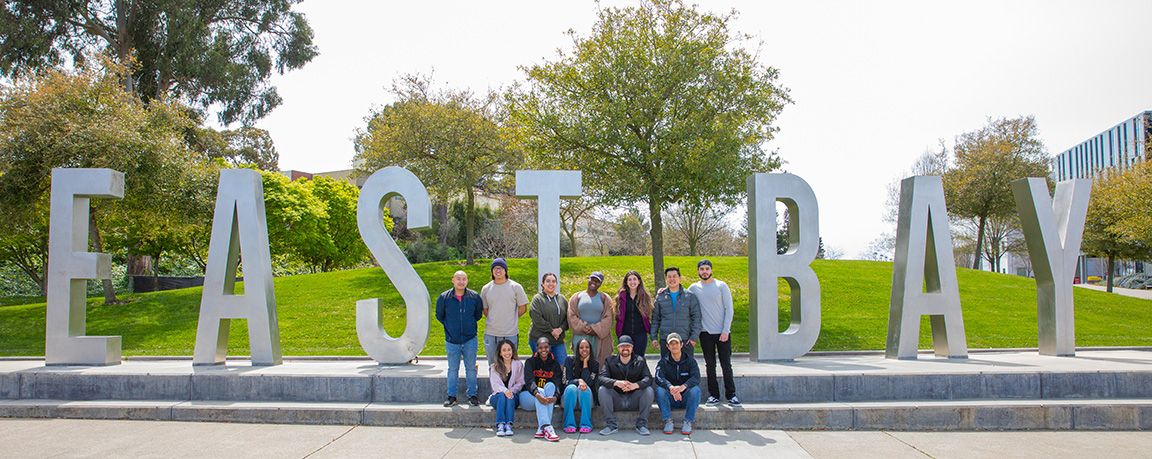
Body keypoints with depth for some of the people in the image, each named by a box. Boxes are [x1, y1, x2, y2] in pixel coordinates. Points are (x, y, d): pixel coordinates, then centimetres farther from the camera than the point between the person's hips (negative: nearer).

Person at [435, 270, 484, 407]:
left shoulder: (474, 297, -2)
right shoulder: (444, 297, -4)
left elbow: (479, 314, 14)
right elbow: (439, 315, 12)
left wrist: (470, 324, 8)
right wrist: (449, 326, 9)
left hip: (470, 340, 0)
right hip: (452, 340, 0)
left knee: (471, 368, 6)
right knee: (453, 369, 8)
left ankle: (472, 395, 17)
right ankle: (452, 396, 18)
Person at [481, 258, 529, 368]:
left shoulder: (515, 287, 0)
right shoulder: (486, 289, 6)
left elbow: (523, 308, 4)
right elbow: (485, 310, 15)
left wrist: (510, 320, 4)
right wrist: (494, 322, 7)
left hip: (510, 334, -2)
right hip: (491, 335, 2)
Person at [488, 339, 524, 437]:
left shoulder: (518, 364, 9)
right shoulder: (495, 367, 7)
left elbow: (520, 382, 2)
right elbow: (495, 384, -8)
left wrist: (511, 391, -17)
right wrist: (505, 390, -29)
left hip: (514, 396, 0)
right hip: (497, 396, 0)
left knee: (511, 396, -33)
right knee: (502, 395, -33)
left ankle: (509, 425, -45)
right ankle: (500, 425, -47)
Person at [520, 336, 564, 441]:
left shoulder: (555, 365, 7)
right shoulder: (530, 362, 0)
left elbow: (558, 384, -11)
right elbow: (529, 381, -19)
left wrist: (555, 397, -35)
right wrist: (537, 394, -40)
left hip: (548, 402, 2)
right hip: (528, 397, -2)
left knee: (550, 385, -29)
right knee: (540, 390, -33)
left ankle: (541, 428, -40)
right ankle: (546, 427, -52)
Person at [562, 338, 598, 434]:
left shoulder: (594, 364, 4)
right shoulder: (570, 361, 2)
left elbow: (588, 382, -11)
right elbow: (566, 381, -6)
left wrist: (585, 363, -8)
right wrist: (579, 381, -26)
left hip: (586, 397, 0)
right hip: (569, 397, 0)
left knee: (585, 389, -32)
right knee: (571, 388, -33)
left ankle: (586, 424, -31)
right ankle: (569, 424, -31)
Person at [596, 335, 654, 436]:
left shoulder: (640, 361, 5)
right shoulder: (610, 361, 4)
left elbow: (648, 378, -11)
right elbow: (601, 378, -13)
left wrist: (635, 385, -33)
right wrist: (616, 383, -34)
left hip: (633, 401, 0)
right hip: (616, 401, 0)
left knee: (648, 390, -24)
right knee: (602, 389, -25)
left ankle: (641, 424, -14)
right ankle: (610, 425, -19)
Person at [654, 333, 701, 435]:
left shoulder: (690, 361, 2)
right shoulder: (663, 362, 2)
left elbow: (696, 378, -16)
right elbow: (659, 378, -16)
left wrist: (683, 387, -36)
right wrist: (671, 388, -37)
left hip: (686, 398, 0)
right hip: (670, 399, 0)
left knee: (695, 389, -29)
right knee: (659, 390, -27)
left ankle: (688, 422, -21)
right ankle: (668, 421, -22)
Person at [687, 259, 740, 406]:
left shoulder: (721, 286, 0)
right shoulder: (694, 288, 6)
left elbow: (729, 310, -1)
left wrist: (725, 331, -9)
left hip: (723, 332, -1)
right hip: (705, 333, 2)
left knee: (726, 364, 0)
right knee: (710, 365, 4)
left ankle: (731, 395, 9)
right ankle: (713, 395, 12)